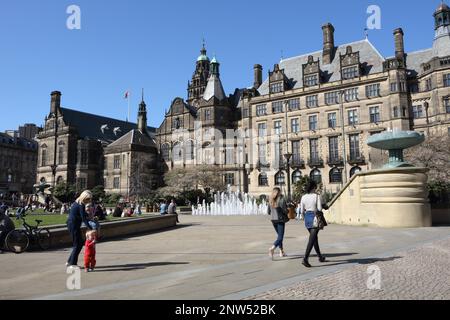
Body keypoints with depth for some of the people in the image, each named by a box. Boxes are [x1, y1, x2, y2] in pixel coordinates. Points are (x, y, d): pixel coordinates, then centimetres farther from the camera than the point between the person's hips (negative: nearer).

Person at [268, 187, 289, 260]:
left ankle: (282, 252, 25)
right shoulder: (282, 199, -11)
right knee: (280, 237, -4)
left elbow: (269, 212, 7)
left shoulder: (270, 200, 4)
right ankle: (272, 248, -26)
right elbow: (285, 211, -14)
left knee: (279, 236, 21)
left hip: (273, 220, 6)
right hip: (280, 220, -6)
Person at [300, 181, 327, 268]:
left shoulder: (303, 197, 4)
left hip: (307, 218, 6)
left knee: (315, 238, 21)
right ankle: (305, 259, -14)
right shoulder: (317, 196, -10)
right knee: (312, 239, -5)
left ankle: (320, 257, 34)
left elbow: (302, 211, 4)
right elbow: (319, 208, -15)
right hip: (315, 218, -6)